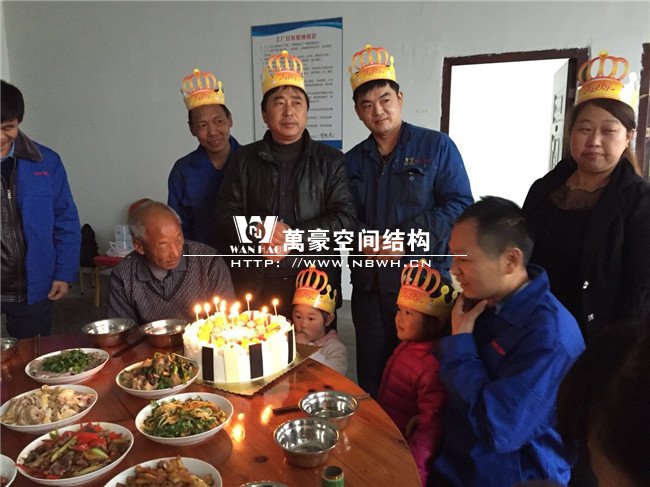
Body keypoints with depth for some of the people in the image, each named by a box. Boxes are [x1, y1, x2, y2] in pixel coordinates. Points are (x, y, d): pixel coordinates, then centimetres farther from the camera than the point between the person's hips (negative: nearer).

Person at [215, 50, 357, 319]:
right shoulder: (244, 159, 10)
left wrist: (294, 237, -14)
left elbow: (346, 219, -3)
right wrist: (258, 232, -15)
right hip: (254, 286, 1)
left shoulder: (330, 160, 6)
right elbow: (225, 218, 5)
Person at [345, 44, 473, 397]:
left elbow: (460, 205, -8)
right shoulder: (352, 161, 13)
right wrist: (363, 241, -9)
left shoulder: (436, 146, -1)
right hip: (369, 285, 4)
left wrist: (407, 239, -15)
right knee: (371, 377, 13)